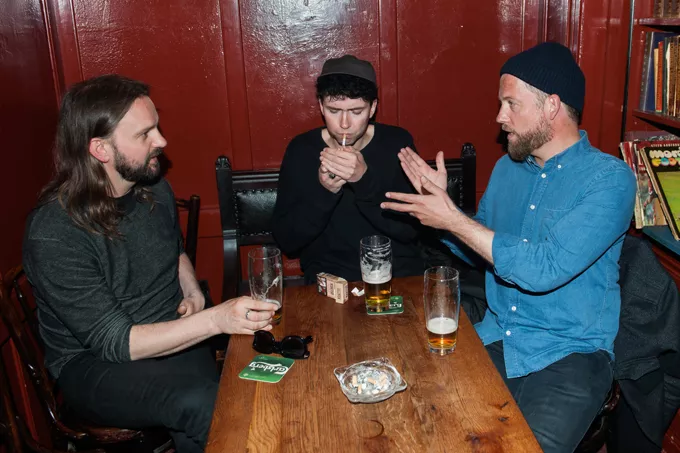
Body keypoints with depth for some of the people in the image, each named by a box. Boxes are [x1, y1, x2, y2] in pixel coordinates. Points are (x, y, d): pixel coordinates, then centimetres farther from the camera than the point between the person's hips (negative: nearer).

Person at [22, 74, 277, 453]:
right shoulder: (53, 234, -21)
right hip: (94, 362, -6)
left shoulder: (155, 188, 0)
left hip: (177, 334, 6)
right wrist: (216, 319, -34)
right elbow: (113, 342, -23)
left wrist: (193, 292, -1)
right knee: (206, 403, -33)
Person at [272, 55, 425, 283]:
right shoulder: (300, 150, -3)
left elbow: (410, 229, -10)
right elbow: (285, 239, -6)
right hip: (330, 277, -1)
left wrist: (365, 180, -24)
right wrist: (323, 191, -21)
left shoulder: (397, 142, -3)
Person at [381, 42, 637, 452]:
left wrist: (453, 219, -20)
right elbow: (475, 249, 17)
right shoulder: (508, 167, 8)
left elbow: (542, 270, -24)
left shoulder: (610, 179, -12)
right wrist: (440, 200, 0)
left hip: (570, 353, -5)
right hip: (495, 337, 5)